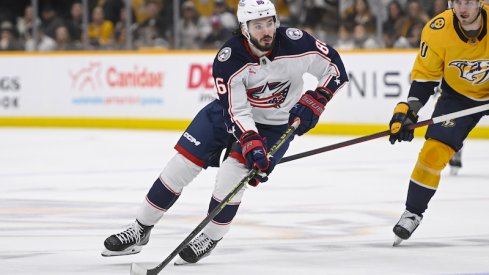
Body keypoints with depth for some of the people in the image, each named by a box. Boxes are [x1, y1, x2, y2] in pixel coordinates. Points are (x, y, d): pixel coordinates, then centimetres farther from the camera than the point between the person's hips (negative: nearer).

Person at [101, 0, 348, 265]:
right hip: (233, 109, 1)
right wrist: (251, 146, -41)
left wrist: (313, 102, -21)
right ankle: (140, 230, 9)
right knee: (183, 162, -6)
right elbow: (237, 112, -27)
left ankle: (210, 238, 1)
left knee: (233, 169, -22)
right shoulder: (228, 59, -26)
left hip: (276, 124, -1)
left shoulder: (295, 42, -25)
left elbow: (335, 67, -10)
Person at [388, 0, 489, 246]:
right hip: (458, 95, 1)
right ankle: (412, 213, 6)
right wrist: (409, 110, -18)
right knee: (433, 151, -9)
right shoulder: (437, 31, -23)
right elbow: (425, 75, -9)